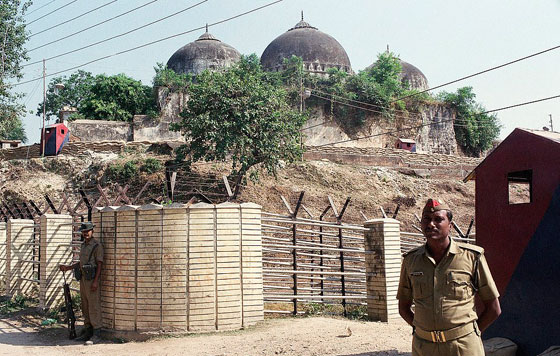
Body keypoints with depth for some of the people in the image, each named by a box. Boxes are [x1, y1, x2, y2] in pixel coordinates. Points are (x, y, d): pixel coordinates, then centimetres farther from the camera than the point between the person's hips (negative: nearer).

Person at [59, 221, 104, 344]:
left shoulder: (97, 245, -9)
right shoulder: (84, 245, 17)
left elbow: (99, 264, -14)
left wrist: (95, 282, -20)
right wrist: (68, 267, 20)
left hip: (92, 280, -9)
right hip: (83, 279, 9)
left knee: (94, 307, -9)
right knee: (85, 307, 11)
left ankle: (96, 335, -7)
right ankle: (87, 332, 18)